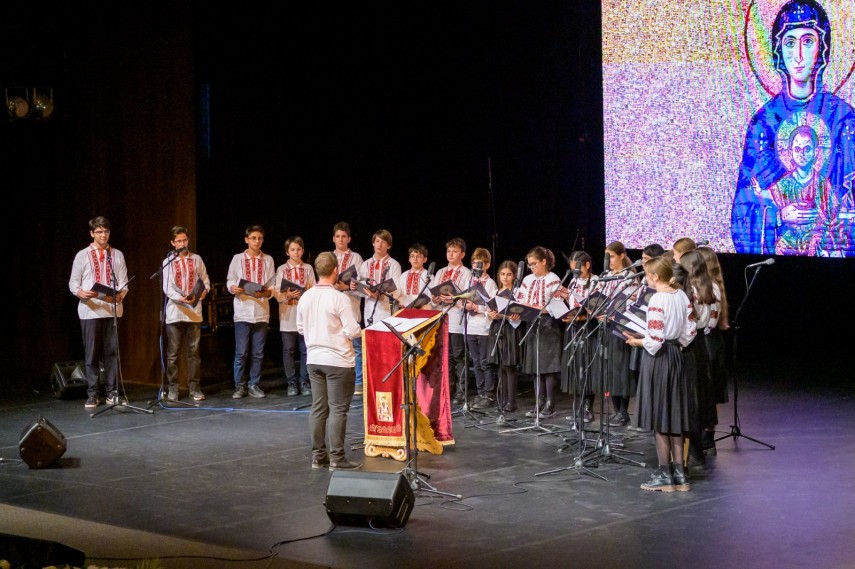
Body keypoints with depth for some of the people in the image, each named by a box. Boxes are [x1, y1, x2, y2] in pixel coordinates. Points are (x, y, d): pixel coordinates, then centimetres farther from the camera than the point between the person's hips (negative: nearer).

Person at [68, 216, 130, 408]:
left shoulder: (117, 255, 11)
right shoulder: (82, 255, 6)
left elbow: (123, 282, 7)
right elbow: (73, 283, 3)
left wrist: (120, 295, -15)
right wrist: (82, 293, -18)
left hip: (113, 310, 2)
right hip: (90, 311, -2)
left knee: (112, 352, 2)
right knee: (91, 353, -1)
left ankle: (113, 392, 6)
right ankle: (92, 394, 3)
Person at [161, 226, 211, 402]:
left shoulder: (196, 259, 10)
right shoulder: (168, 262, 3)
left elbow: (205, 279, 15)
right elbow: (167, 288, -6)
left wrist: (205, 290, -8)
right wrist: (180, 298, -24)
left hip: (194, 312, 2)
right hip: (175, 312, -2)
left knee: (193, 352, 4)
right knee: (173, 353, 0)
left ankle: (195, 388, 8)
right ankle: (173, 389, 5)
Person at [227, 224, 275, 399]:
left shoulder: (268, 260, 8)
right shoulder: (237, 259, 6)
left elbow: (272, 286, 6)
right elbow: (230, 281, 7)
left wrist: (266, 292, -15)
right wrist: (233, 288, -15)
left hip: (261, 311, 1)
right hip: (242, 311, -1)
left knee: (258, 352, 4)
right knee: (241, 352, -2)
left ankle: (254, 385, 13)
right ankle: (239, 386, 5)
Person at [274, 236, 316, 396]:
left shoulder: (308, 269, 8)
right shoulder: (281, 269, 6)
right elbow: (276, 294, 1)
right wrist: (287, 295, -19)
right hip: (288, 316, 0)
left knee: (305, 350, 1)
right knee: (288, 350, 1)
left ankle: (304, 383, 9)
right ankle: (292, 383, 8)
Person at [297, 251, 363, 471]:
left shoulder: (305, 297, 2)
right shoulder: (339, 299, -17)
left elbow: (301, 328, 12)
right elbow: (352, 331, -16)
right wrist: (361, 331, 5)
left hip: (314, 359, 6)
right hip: (338, 360, -6)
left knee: (319, 408, 11)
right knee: (338, 410, -1)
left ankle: (318, 456, 16)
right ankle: (336, 458, 1)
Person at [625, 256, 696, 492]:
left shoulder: (657, 300, -19)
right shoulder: (682, 296, 4)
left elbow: (654, 339, -21)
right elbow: (689, 331, 7)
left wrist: (637, 341, -4)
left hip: (658, 358, -8)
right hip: (676, 356, 8)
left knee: (658, 415, 1)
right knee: (674, 414, 13)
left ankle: (664, 474, 6)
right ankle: (679, 472, 16)